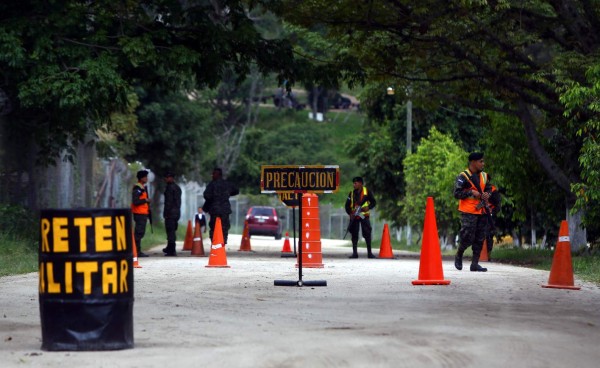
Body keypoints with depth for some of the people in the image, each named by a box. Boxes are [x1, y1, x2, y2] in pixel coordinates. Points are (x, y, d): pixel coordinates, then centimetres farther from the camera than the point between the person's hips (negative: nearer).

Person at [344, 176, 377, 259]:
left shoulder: (367, 192, 0)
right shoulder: (351, 194, 9)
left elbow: (373, 202, 2)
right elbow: (347, 205, 10)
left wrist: (368, 207, -17)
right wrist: (350, 213, -7)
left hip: (364, 216, -3)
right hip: (354, 217, 3)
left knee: (367, 234, -4)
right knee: (354, 235, 2)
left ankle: (369, 253, 2)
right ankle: (354, 253, 6)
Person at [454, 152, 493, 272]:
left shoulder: (484, 176, 13)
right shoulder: (463, 177, -9)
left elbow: (489, 189, 24)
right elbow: (457, 193, -13)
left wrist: (487, 194, 2)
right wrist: (471, 192, -18)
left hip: (482, 211, 7)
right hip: (468, 212, -7)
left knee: (479, 239, 6)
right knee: (468, 238, -7)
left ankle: (475, 263, 12)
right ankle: (458, 256, 19)